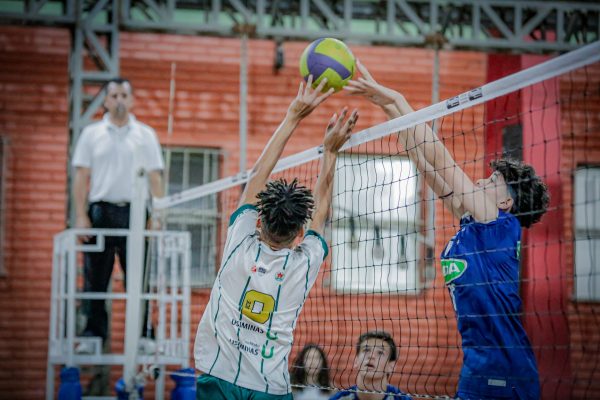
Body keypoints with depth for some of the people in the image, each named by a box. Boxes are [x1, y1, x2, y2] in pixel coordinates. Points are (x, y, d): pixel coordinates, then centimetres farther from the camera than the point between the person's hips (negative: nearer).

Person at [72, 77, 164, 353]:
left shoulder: (145, 135, 10)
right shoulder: (92, 134, 10)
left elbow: (155, 177, 7)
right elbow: (81, 177, 6)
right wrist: (81, 215, -3)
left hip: (134, 212, 0)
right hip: (100, 211, 0)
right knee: (95, 279, 1)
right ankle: (93, 335, 6)